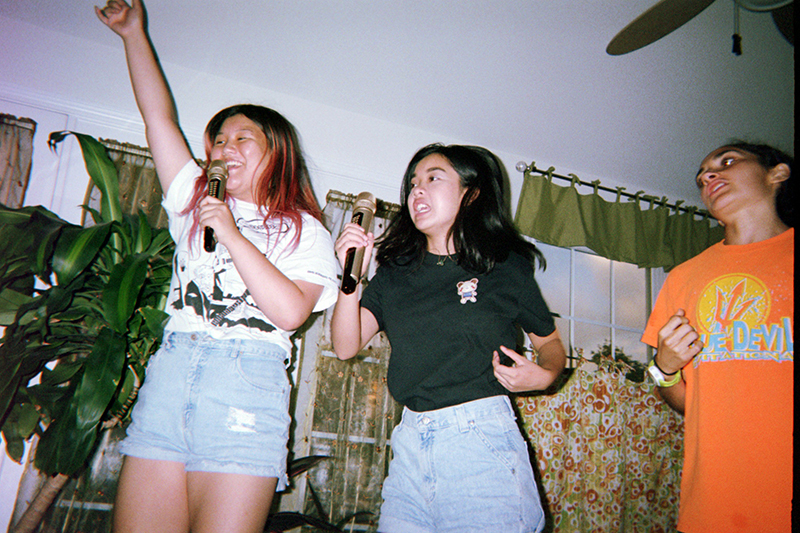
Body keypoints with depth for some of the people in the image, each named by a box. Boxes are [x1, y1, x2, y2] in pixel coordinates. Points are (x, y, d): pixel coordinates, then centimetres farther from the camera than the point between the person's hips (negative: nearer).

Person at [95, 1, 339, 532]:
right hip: (169, 371, 4)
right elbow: (160, 116, 21)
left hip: (246, 379, -4)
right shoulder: (197, 203, 22)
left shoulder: (304, 230, 8)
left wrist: (234, 235, -8)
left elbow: (290, 312, -8)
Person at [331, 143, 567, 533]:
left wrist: (542, 376, -9)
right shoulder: (393, 271, 11)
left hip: (481, 437, -3)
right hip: (410, 441, 3)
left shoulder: (506, 267, 4)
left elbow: (550, 343, 13)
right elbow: (346, 347, 3)